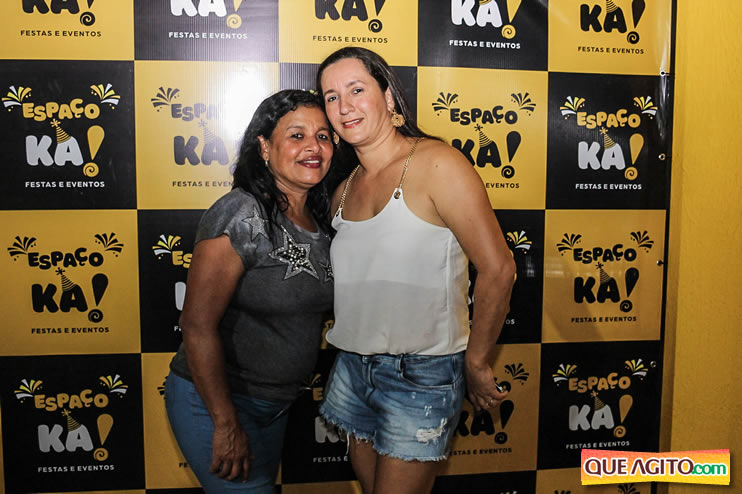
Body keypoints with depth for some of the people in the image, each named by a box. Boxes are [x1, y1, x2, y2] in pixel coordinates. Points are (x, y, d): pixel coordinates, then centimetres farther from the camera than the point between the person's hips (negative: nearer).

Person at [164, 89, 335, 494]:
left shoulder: (319, 219, 2)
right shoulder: (240, 215, -22)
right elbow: (198, 325, -24)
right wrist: (226, 424, -22)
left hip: (275, 404, 8)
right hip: (212, 400, -8)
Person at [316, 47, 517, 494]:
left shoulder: (435, 163, -14)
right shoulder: (344, 192, 7)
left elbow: (498, 269, -17)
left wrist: (477, 362, -9)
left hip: (421, 376, -6)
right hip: (353, 369, 7)